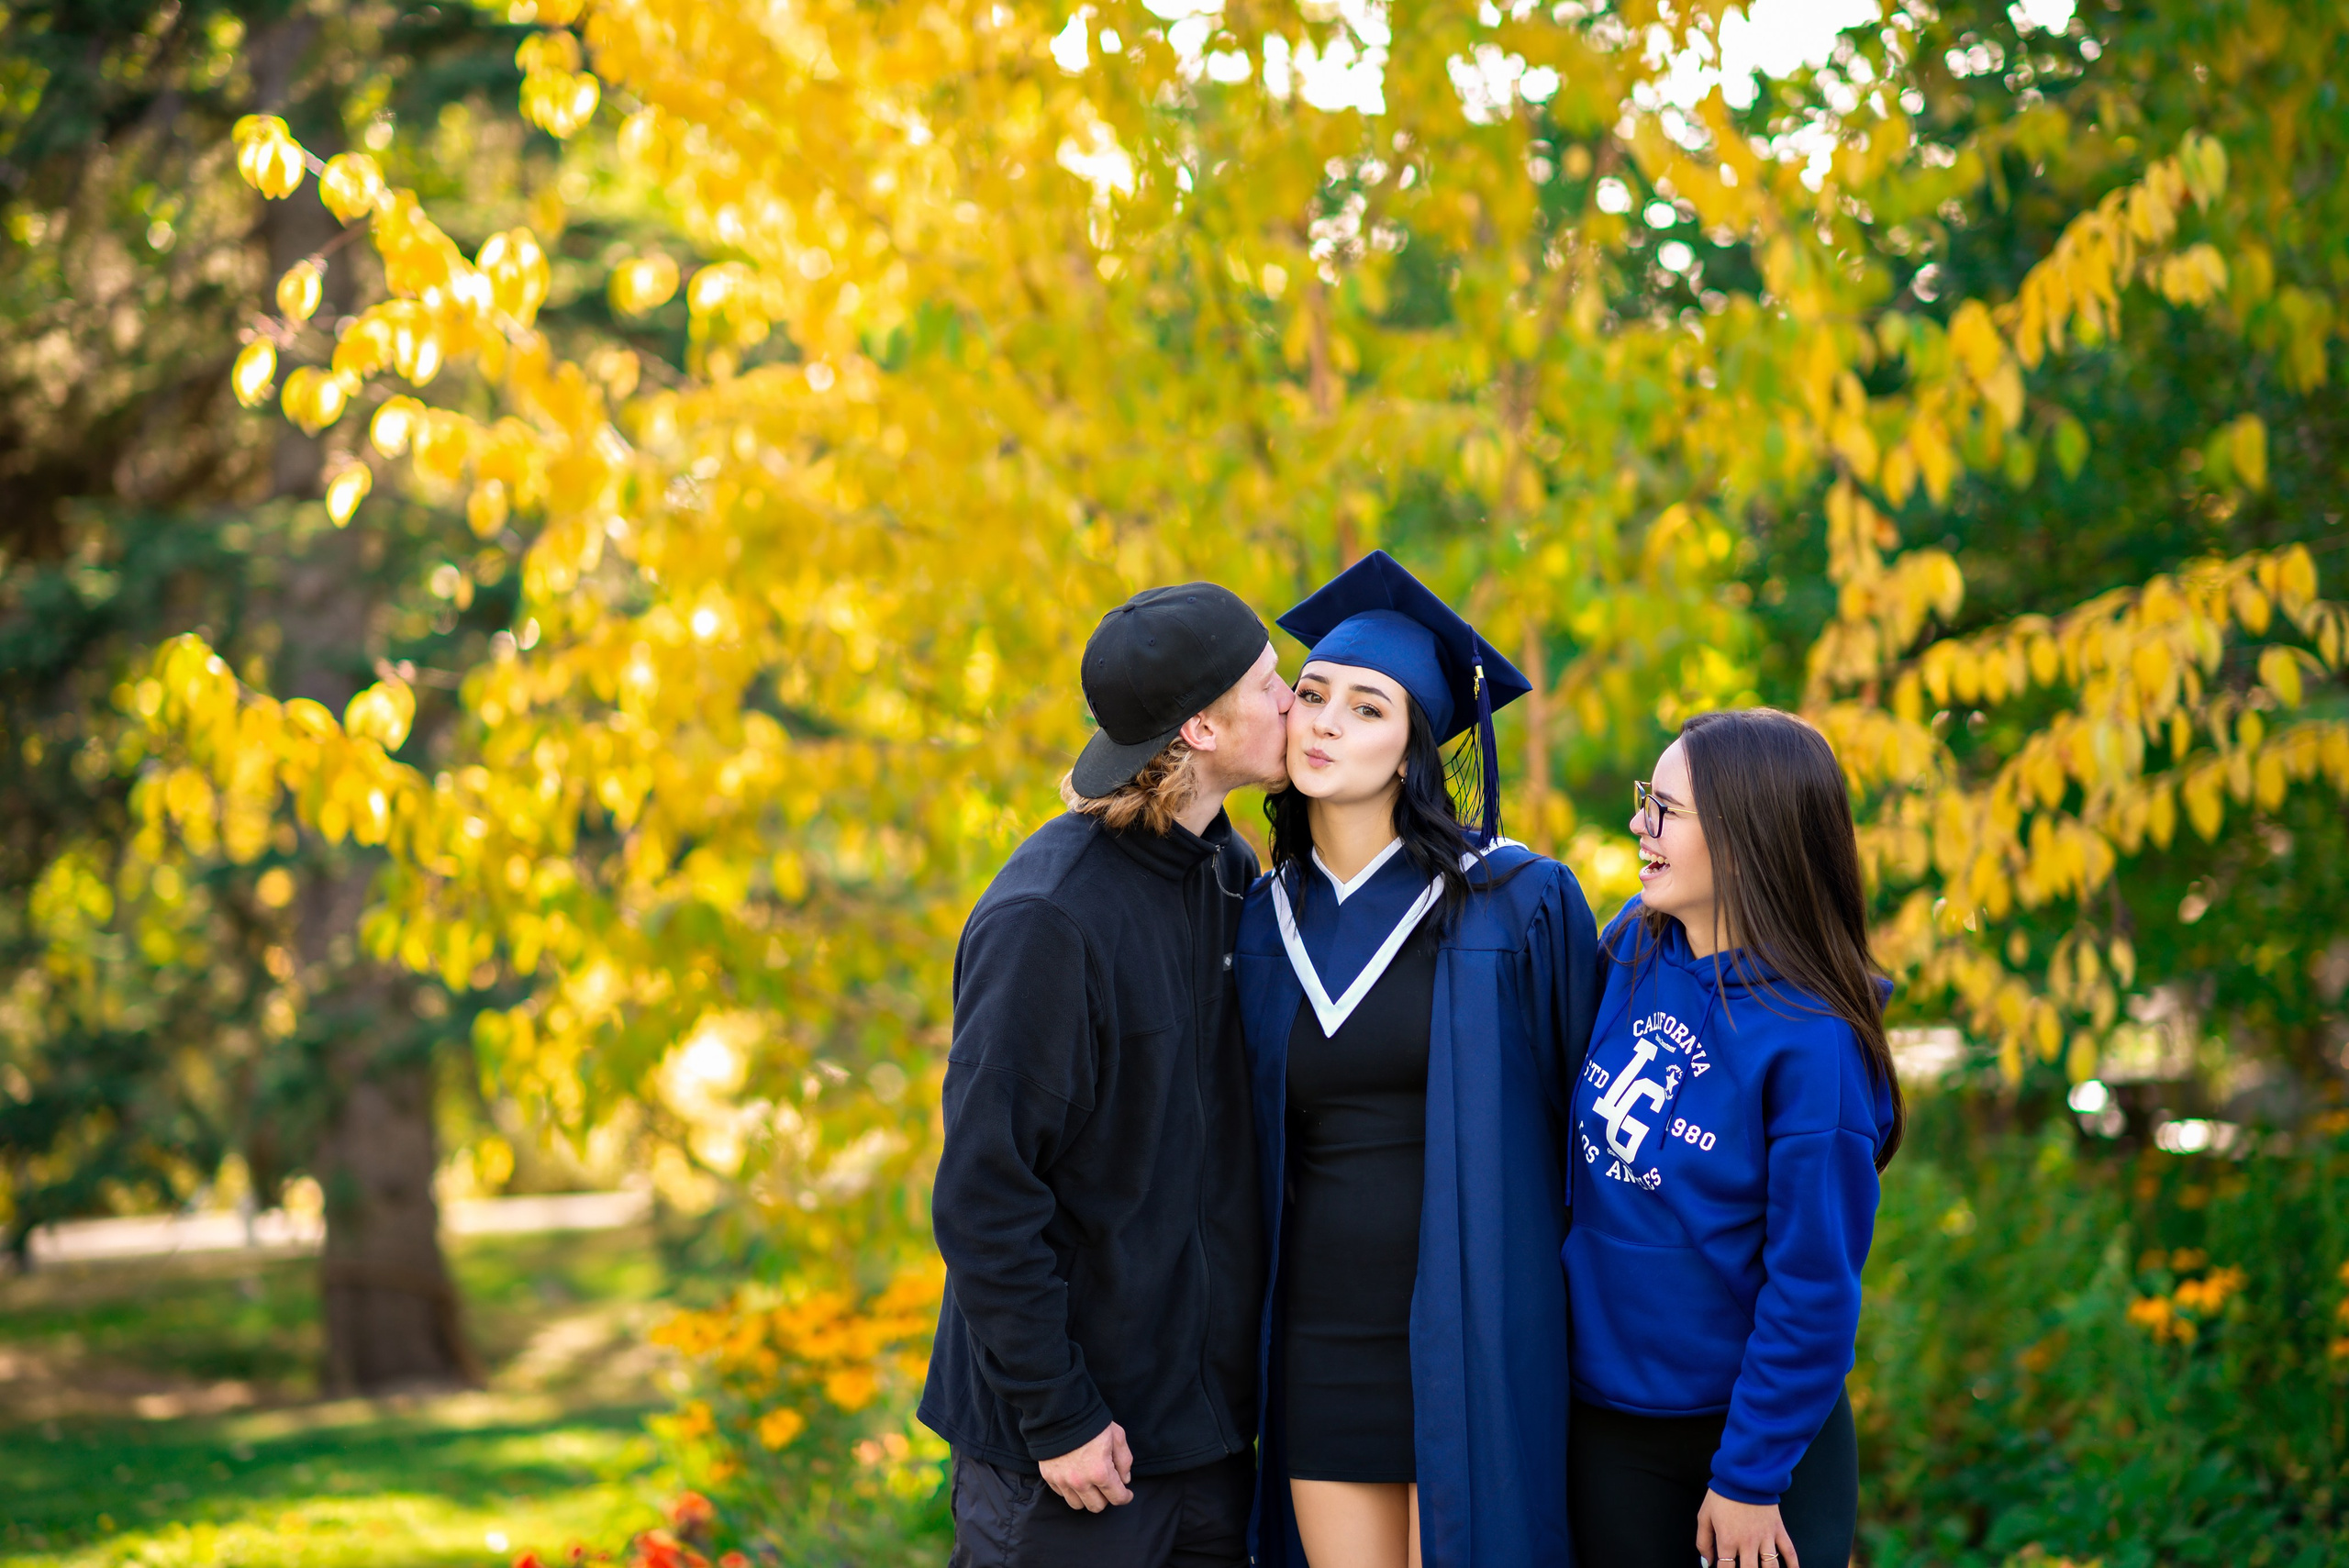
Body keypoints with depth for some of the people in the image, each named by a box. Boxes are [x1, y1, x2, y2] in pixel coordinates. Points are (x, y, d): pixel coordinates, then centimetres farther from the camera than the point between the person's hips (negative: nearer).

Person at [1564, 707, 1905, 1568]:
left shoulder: (1812, 1040, -21)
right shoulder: (1633, 947, -4)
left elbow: (1812, 1286, -18)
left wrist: (1750, 1476, -15)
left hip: (1762, 1427, -5)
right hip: (1607, 1422, 5)